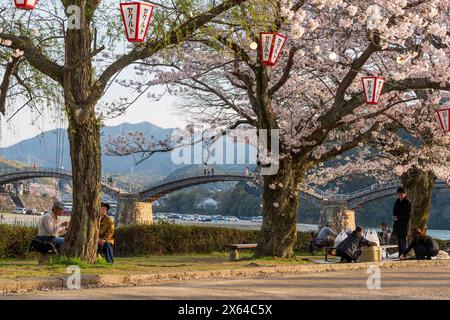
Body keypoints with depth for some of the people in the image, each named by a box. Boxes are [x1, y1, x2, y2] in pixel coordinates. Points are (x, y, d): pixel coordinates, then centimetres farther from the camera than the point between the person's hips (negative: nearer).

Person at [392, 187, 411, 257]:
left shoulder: (407, 203, -10)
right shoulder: (397, 201, 12)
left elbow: (408, 215, -13)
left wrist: (398, 217, -17)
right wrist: (394, 216, 0)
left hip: (404, 223, -7)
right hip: (397, 223, 7)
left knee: (402, 239, -11)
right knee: (399, 240, 9)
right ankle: (400, 255, 14)